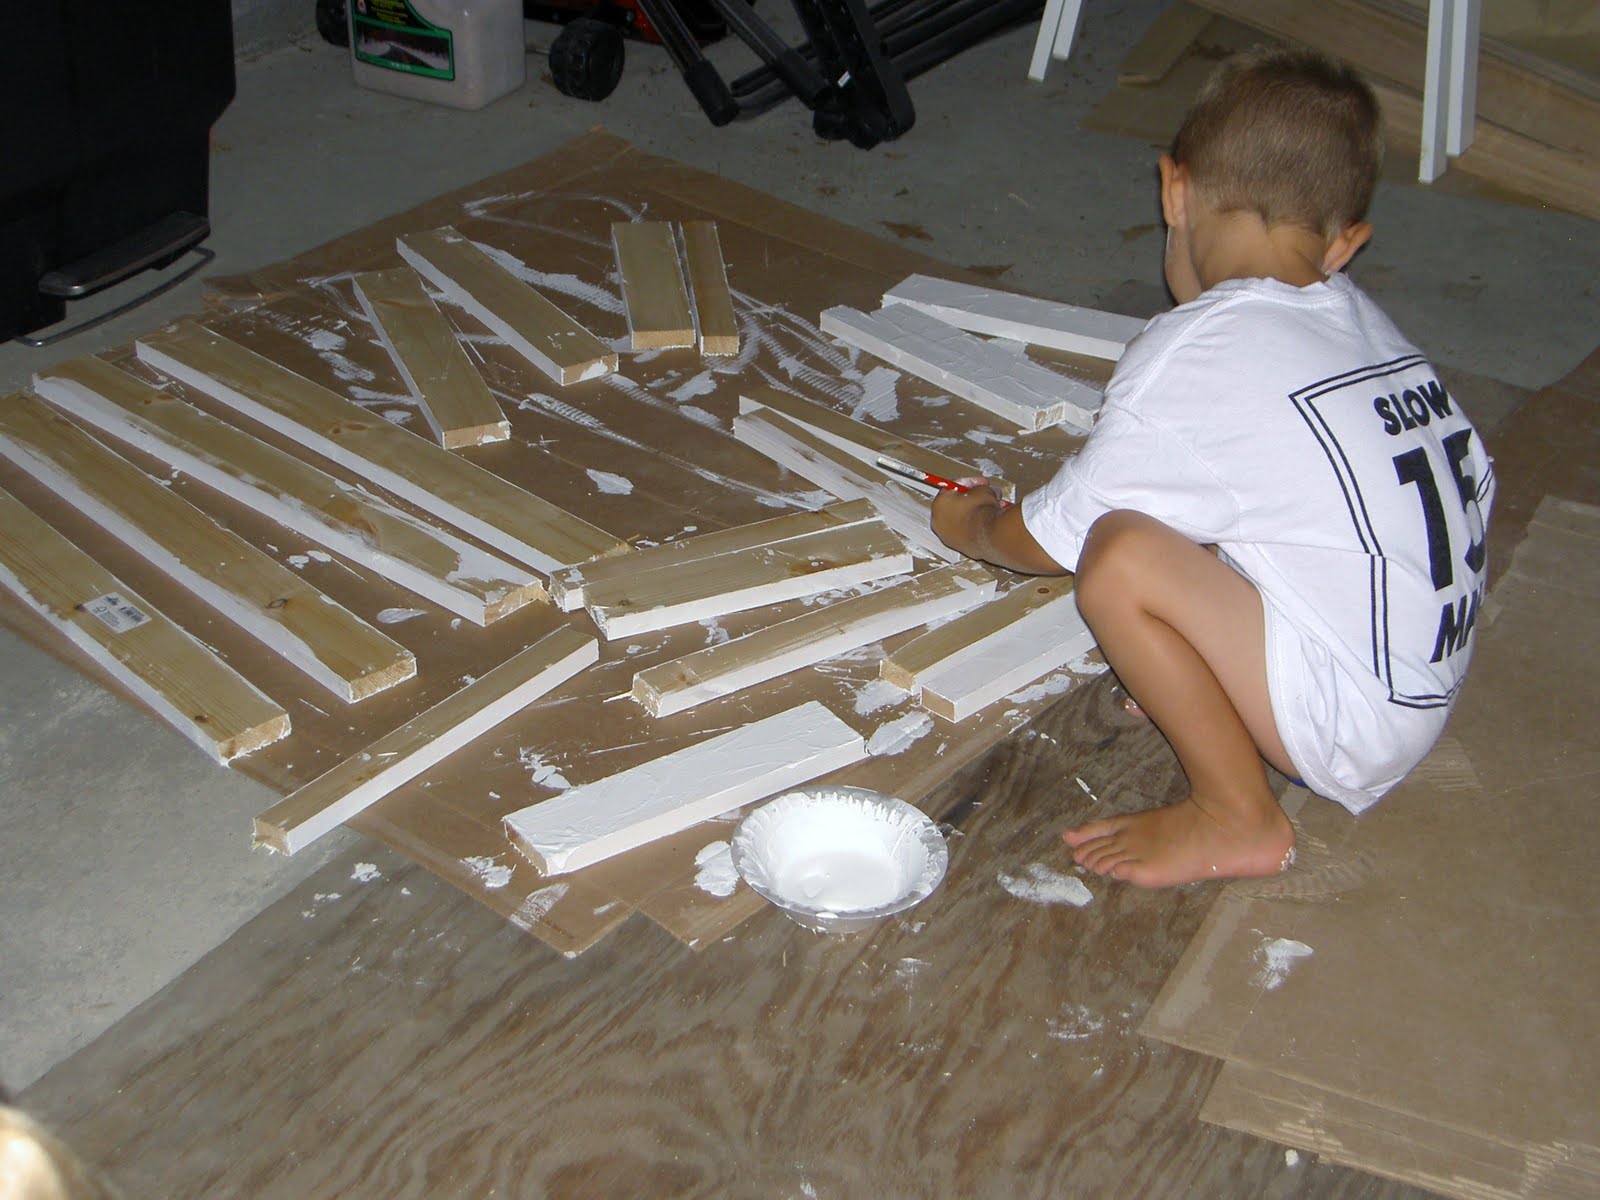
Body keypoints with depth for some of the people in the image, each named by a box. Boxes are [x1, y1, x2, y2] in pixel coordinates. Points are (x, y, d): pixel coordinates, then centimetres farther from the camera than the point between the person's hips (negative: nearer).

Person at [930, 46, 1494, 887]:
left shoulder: (1192, 354, -14)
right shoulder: (1367, 324, 6)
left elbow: (1052, 541, -6)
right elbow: (1473, 481, 15)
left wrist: (971, 526, 19)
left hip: (1350, 726, -8)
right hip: (1435, 685, 8)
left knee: (1119, 557, -19)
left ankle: (1236, 816, -7)